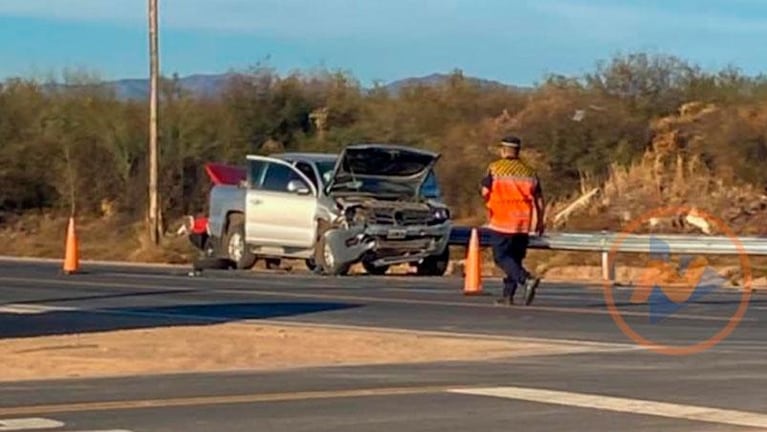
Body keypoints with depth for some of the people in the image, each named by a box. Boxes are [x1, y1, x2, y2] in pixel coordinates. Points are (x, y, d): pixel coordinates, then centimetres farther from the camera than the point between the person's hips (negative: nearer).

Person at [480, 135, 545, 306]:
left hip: (502, 221, -5)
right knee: (516, 258, 14)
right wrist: (540, 222, 19)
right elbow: (539, 200, 9)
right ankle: (508, 295, 12)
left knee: (502, 257, -4)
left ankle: (527, 279, -25)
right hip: (523, 223, 5)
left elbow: (485, 192, -5)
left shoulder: (495, 168, -5)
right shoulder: (529, 172, 8)